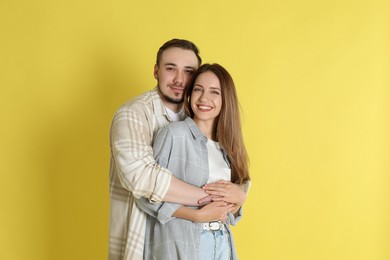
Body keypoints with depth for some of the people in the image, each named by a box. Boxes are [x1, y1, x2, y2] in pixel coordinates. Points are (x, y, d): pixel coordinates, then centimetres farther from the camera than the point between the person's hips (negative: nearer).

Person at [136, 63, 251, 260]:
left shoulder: (227, 145, 6)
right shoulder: (173, 134, -12)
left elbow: (230, 211, 11)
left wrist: (239, 197, -10)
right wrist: (198, 215, -20)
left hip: (222, 243, 6)